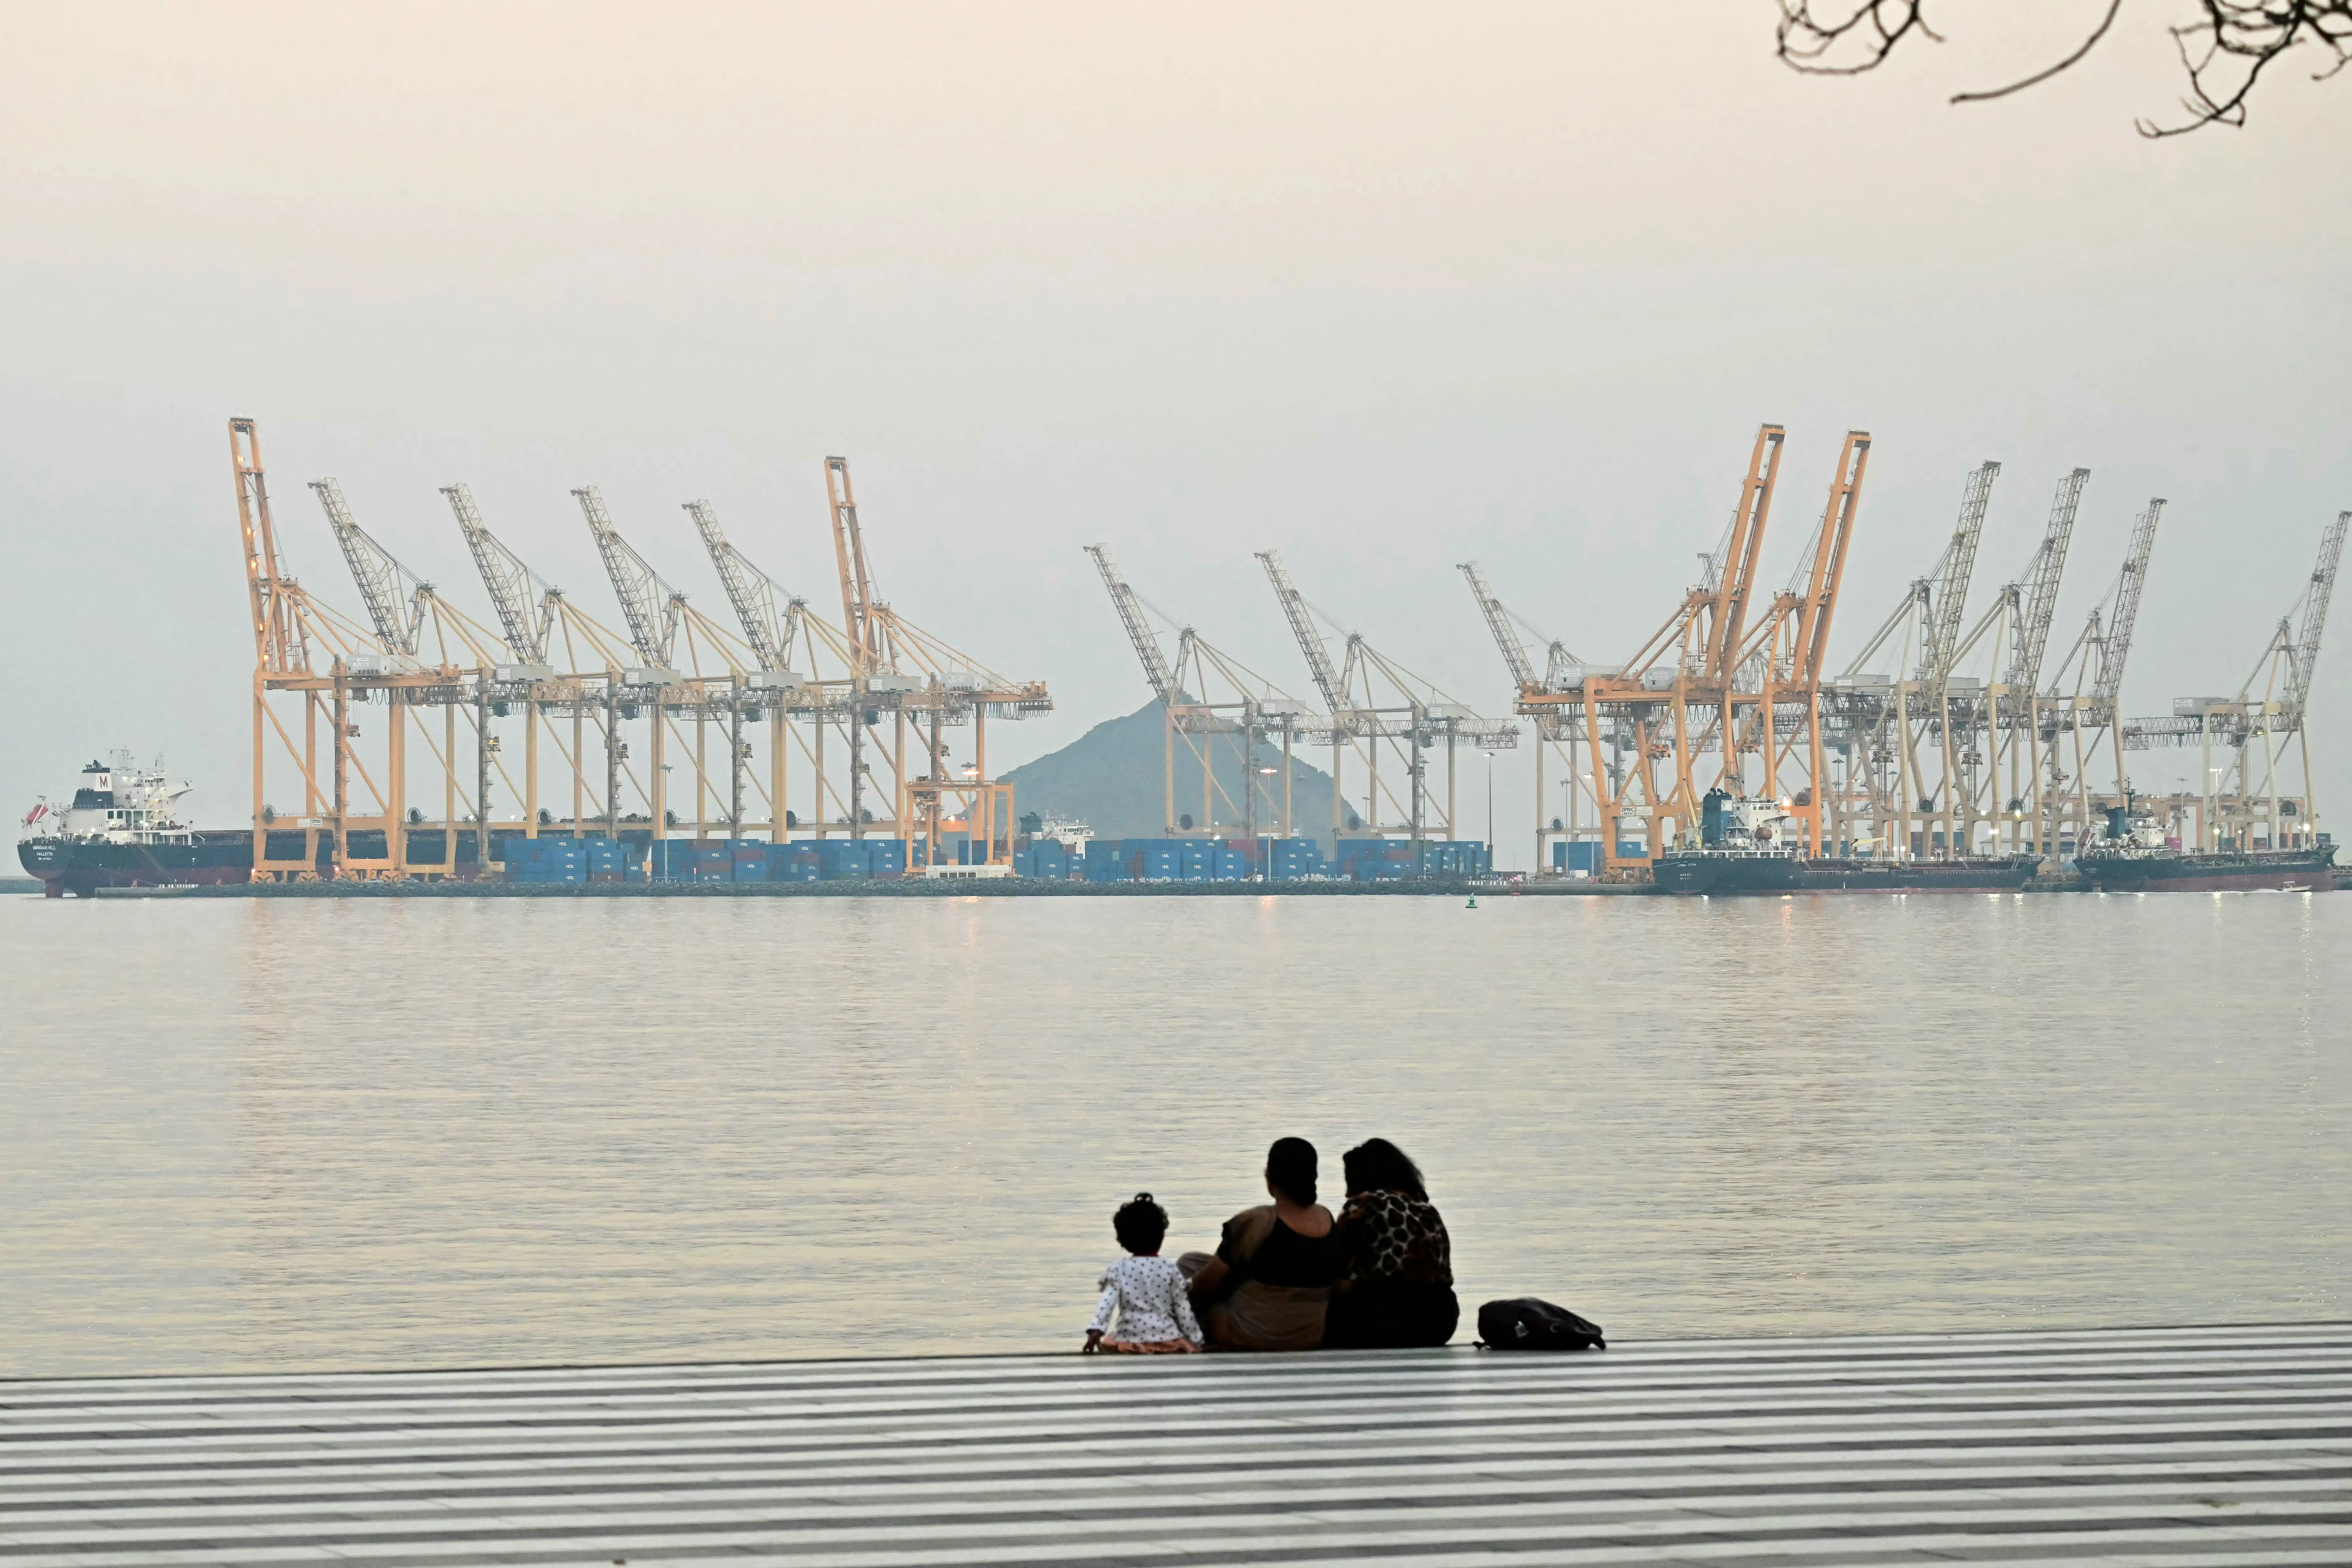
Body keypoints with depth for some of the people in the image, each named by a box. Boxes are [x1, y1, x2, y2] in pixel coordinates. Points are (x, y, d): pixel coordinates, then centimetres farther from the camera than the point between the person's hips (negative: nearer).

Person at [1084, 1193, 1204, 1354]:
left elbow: (1106, 1303, -11)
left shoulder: (1117, 1271, 2)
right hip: (1167, 1340, 0)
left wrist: (1096, 1331, -18)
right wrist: (1195, 1340, 11)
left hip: (1130, 1341, 0)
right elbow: (1183, 1310, 3)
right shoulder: (1171, 1270, 2)